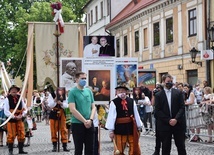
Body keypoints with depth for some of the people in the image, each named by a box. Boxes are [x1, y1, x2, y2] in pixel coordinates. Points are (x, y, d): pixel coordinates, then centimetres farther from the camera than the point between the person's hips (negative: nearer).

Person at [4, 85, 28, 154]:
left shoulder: (20, 98, 6)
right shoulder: (7, 99, -6)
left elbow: (24, 109, 9)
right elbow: (6, 111, -10)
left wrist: (22, 115, -8)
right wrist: (14, 117, -16)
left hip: (20, 119, 4)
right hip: (11, 119, -4)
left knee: (21, 135, 6)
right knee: (11, 136, -3)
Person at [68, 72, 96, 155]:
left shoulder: (89, 91, 10)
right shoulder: (72, 92, -6)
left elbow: (93, 107, 10)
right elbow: (72, 110, -13)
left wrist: (90, 120, -7)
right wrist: (84, 121, -14)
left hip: (89, 124, 5)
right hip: (77, 124, -5)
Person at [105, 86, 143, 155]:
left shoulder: (131, 101, 2)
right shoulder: (114, 102, -8)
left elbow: (136, 114, 5)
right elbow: (111, 116, -9)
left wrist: (139, 127, 7)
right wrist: (111, 130, -12)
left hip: (131, 127, 3)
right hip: (119, 128, -3)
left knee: (134, 148, 13)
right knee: (119, 149, 6)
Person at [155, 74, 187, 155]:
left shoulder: (178, 93, 6)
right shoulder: (158, 95, 3)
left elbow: (182, 107, 0)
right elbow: (158, 111, -3)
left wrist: (176, 119, -14)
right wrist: (168, 120, -12)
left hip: (178, 123, 1)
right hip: (165, 125, -1)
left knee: (181, 146, 6)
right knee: (165, 147, 5)